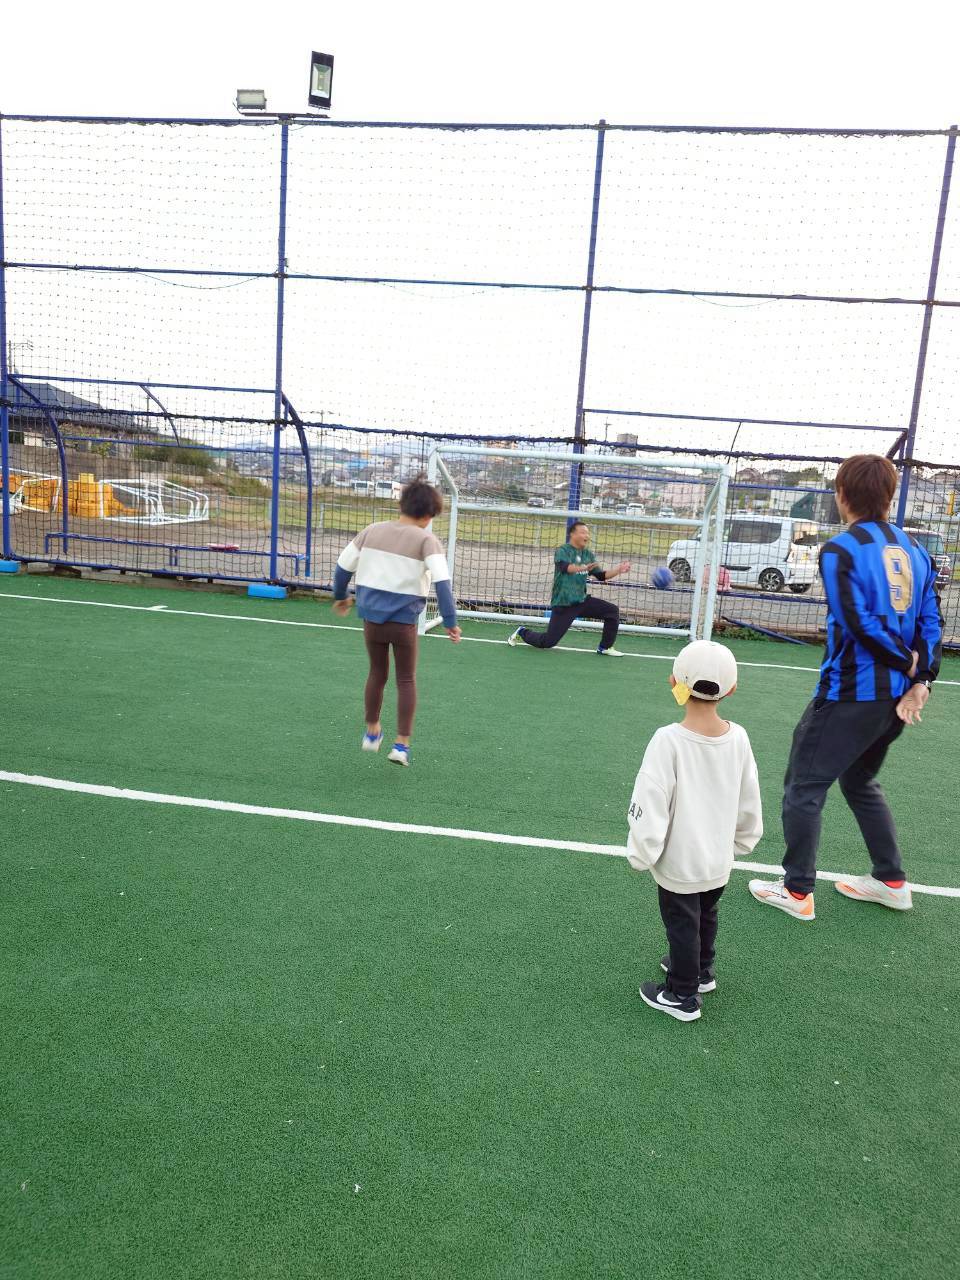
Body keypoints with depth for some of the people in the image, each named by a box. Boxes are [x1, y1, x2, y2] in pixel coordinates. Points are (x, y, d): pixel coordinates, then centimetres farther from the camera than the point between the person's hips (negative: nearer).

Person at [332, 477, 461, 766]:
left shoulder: (372, 530, 4)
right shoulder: (426, 540, -9)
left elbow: (343, 565, 10)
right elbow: (441, 582, -19)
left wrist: (340, 596, 26)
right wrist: (450, 622, -14)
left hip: (371, 617, 4)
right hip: (404, 621, -4)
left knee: (377, 673, 23)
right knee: (406, 680, 11)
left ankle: (372, 732, 35)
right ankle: (401, 744, 7)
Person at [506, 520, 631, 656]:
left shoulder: (587, 555, 8)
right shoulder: (562, 551, -12)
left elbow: (601, 576, 10)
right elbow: (564, 567, -34)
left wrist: (618, 570, -7)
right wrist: (582, 568, -54)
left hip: (582, 601, 6)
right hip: (563, 604, -6)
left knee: (613, 611, -8)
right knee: (547, 642, -3)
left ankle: (605, 647, 8)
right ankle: (522, 633, 27)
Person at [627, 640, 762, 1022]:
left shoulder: (669, 740, -28)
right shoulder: (738, 737, -11)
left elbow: (650, 806, -24)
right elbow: (749, 803, 1)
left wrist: (641, 855, -10)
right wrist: (741, 841, 18)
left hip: (679, 864, -5)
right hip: (719, 860, 5)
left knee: (682, 926, 14)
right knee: (706, 916, 27)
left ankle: (682, 996, 31)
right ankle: (700, 969, 50)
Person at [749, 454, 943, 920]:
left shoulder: (840, 550, -14)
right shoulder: (914, 549, 8)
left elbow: (859, 622, -21)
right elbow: (931, 622, 3)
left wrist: (909, 661, -8)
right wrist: (921, 682, -3)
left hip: (850, 693, -8)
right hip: (896, 695, 8)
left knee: (804, 785, 6)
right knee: (860, 780, 25)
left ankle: (797, 891, 13)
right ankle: (892, 881, 32)